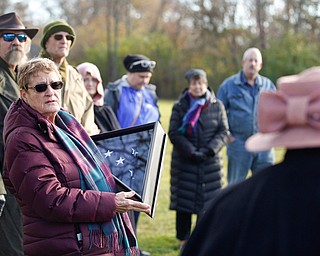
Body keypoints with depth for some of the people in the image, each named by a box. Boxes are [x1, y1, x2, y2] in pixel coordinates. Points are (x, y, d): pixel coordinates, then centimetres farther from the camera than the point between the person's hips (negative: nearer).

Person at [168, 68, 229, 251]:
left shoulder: (217, 106, 4)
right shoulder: (180, 107, 1)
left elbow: (224, 132, 2)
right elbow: (174, 133, -5)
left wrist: (209, 150, -13)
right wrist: (191, 151, -16)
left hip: (210, 162, 1)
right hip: (184, 162, -1)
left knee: (208, 200, 2)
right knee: (184, 200, 2)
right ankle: (184, 239, 13)